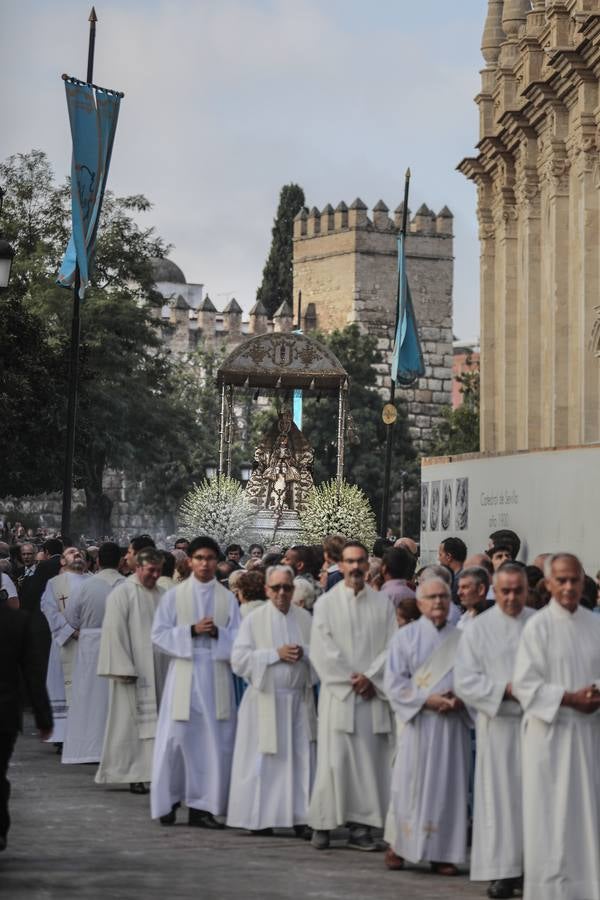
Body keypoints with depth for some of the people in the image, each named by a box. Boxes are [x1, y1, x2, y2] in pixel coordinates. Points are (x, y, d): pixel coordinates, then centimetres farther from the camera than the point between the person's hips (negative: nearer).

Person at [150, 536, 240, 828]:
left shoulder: (228, 598, 8)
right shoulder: (174, 596, 5)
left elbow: (238, 639, 6)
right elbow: (159, 635, 0)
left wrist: (217, 633, -13)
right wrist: (191, 631, -12)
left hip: (216, 677, 2)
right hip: (184, 675, -2)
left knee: (214, 741, -1)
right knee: (178, 738, -4)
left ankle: (203, 806, 5)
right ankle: (168, 801, 10)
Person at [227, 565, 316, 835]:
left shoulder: (305, 619, 10)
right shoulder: (254, 620, 1)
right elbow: (239, 660, -6)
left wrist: (304, 653, -10)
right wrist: (276, 654, -13)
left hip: (299, 699, 3)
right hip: (265, 699, -3)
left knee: (301, 759, -1)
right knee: (264, 761, -1)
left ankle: (300, 818, 3)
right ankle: (260, 819, 5)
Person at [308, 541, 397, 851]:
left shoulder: (382, 604, 10)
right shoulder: (326, 603, 5)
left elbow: (392, 648, 3)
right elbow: (321, 650, -2)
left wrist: (371, 677, -9)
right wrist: (350, 679, -9)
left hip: (373, 695, 2)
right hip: (338, 694, -2)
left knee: (370, 761, -1)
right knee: (334, 760, -6)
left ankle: (361, 825, 3)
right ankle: (323, 824, 1)